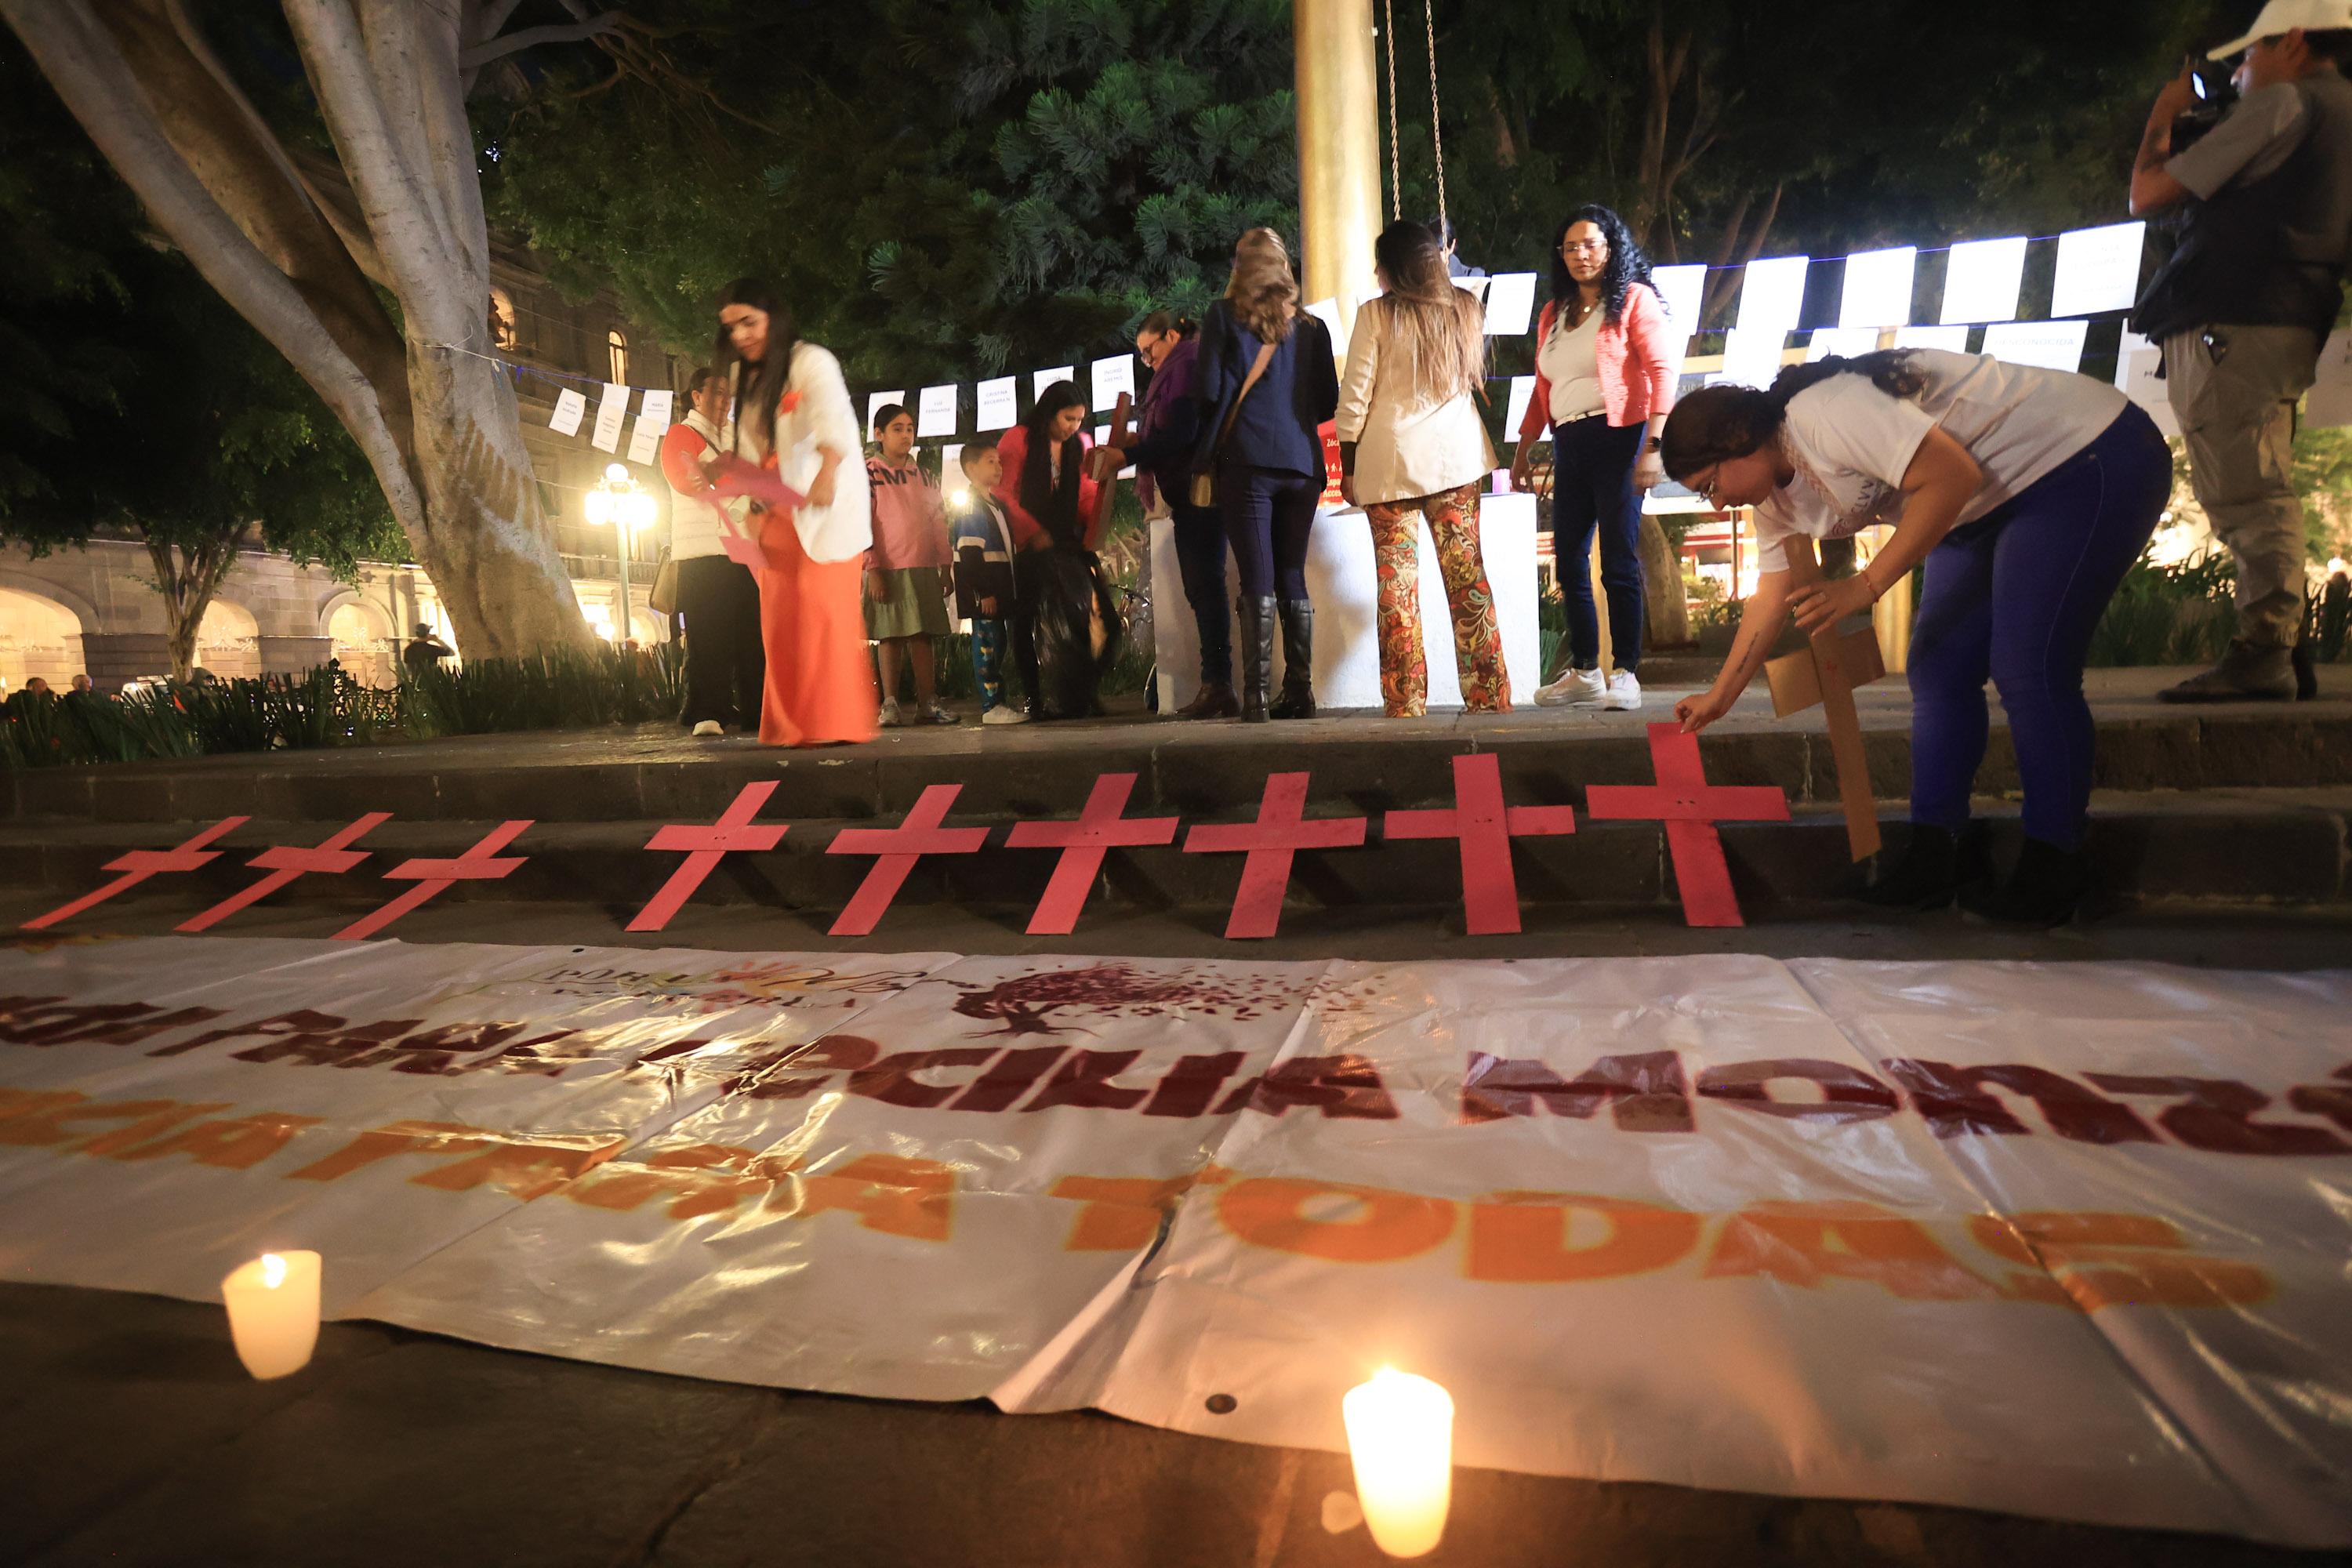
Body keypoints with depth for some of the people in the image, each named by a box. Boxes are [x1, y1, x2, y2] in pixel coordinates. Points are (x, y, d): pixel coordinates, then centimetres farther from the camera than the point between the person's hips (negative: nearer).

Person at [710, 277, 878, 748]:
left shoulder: (811, 363, -12)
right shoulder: (743, 376, 14)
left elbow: (834, 420, -32)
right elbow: (749, 448, 18)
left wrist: (826, 473, -49)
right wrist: (727, 471, -2)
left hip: (825, 504, -7)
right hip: (777, 510, 8)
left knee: (822, 606, -14)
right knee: (778, 615, 4)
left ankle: (835, 723, -10)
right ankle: (792, 726, 9)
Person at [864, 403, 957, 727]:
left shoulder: (925, 477, 16)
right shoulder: (867, 474, 2)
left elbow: (940, 524, 16)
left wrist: (946, 568, 10)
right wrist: (873, 569, -13)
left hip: (924, 568, 4)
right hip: (888, 568, -4)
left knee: (924, 634, 2)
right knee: (890, 635, -3)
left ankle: (927, 704, 4)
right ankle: (890, 705, 0)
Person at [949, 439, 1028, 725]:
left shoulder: (997, 504, 19)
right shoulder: (970, 506, -10)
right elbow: (969, 553, -17)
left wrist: (1011, 590, 20)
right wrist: (984, 592, -23)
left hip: (1000, 586, 9)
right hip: (984, 588, -9)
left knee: (997, 644, 12)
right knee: (987, 642, -8)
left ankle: (998, 701, 18)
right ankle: (991, 706, -6)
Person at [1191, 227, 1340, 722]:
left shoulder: (1223, 316, 4)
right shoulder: (1310, 325, 13)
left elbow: (1212, 392, -3)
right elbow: (1328, 402, 13)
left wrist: (1207, 456, 13)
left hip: (1246, 462, -3)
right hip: (1302, 463, 3)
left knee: (1258, 583, -6)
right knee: (1292, 578, 9)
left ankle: (1257, 698, -10)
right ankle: (1300, 692, 9)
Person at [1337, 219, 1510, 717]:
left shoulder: (1376, 315, -4)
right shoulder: (1466, 309, 9)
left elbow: (1354, 397, -4)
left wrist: (1348, 465, 4)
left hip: (1390, 460, -3)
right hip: (1456, 456, 4)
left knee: (1397, 582, 0)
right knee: (1467, 573, 4)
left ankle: (1405, 701, 0)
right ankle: (1489, 695, 5)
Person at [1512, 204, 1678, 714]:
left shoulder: (1634, 299, 0)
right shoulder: (1554, 314, 18)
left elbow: (1662, 369, -8)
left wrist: (1653, 444, -18)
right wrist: (1522, 452, 18)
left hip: (1618, 438, -6)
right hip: (1569, 445, 7)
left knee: (1619, 562, -7)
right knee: (1569, 563, 7)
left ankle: (1625, 674, 0)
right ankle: (1584, 673, 17)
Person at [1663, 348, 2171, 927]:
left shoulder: (1822, 414, -28)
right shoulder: (1777, 492, 2)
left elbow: (1952, 474, -32)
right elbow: (1772, 598, 7)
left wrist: (1864, 587, -30)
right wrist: (1718, 698, 8)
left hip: (2090, 461, -10)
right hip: (1993, 507, 10)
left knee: (2028, 670, -15)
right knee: (1937, 668, 2)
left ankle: (2051, 873, -5)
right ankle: (1937, 854, 4)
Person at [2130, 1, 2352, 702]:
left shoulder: (2280, 104, -3)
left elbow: (2148, 195, -4)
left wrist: (2161, 118, 14)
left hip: (2229, 323, -10)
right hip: (2291, 326, 10)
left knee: (2240, 494, -14)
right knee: (2263, 491, 11)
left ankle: (2260, 653, -17)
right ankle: (2280, 648, 11)